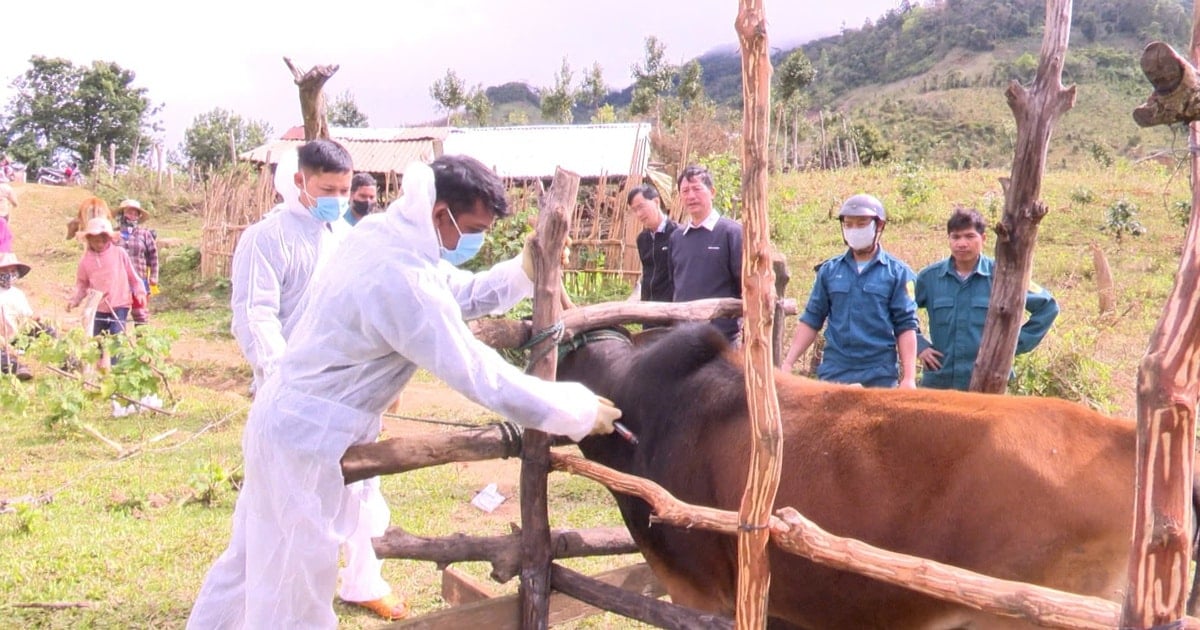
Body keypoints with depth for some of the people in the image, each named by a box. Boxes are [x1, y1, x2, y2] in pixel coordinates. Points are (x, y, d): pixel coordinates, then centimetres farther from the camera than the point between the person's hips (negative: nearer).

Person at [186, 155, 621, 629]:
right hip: (309, 436, -10)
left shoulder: (385, 234, 2)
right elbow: (478, 373, -27)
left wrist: (525, 270, -2)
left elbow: (457, 294, 14)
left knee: (254, 562, 23)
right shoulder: (401, 280, -28)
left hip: (290, 417, 10)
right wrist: (580, 412, -20)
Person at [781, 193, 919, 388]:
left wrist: (909, 377, -8)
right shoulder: (829, 270, 7)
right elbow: (811, 321, 11)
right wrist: (788, 362, 3)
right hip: (834, 374, 2)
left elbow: (906, 326, -2)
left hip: (879, 378, -2)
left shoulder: (897, 272, 1)